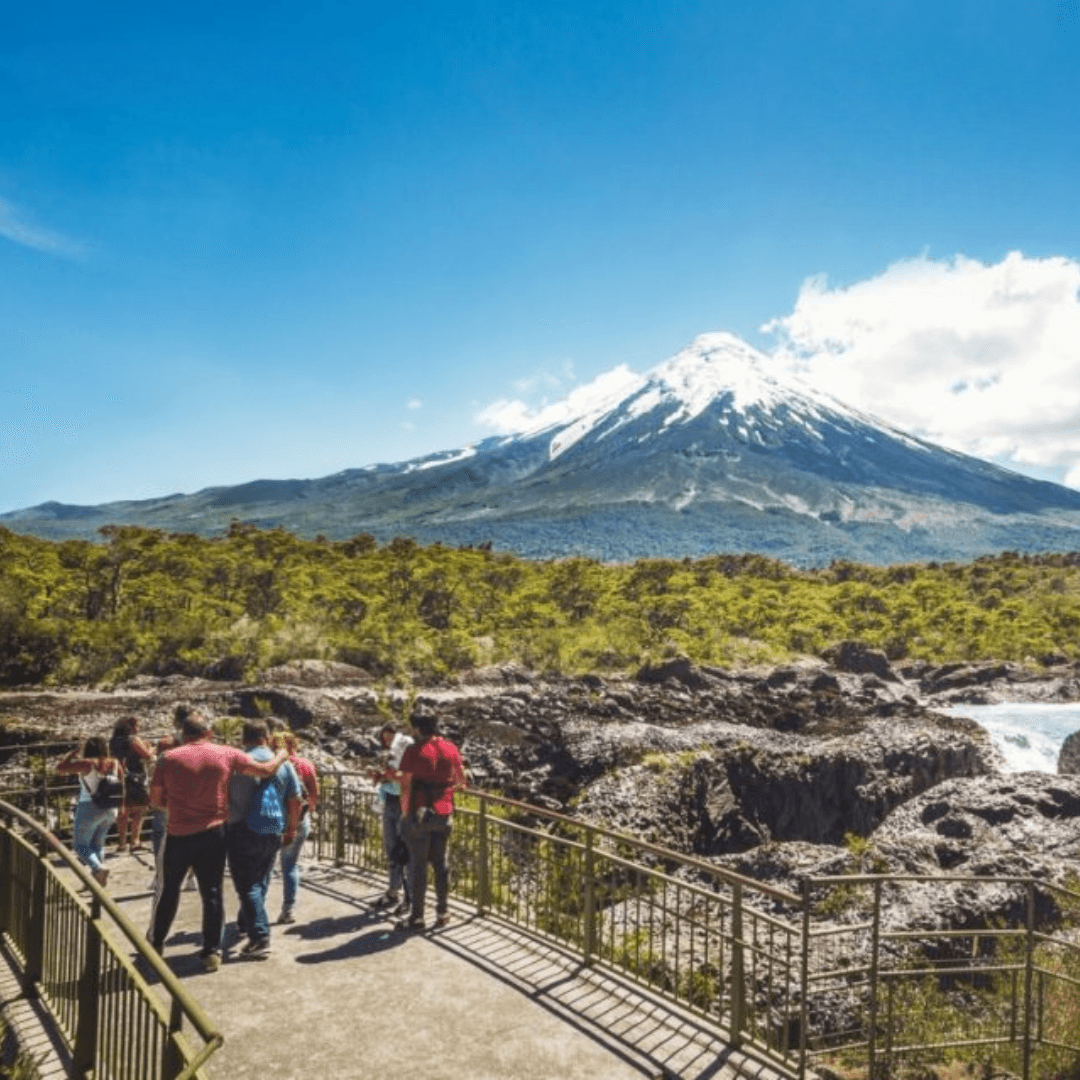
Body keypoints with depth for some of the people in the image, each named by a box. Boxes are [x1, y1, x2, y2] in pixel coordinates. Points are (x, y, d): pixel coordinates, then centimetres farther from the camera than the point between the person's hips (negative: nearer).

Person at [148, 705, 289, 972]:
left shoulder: (169, 759, -7)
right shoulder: (227, 755, -6)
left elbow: (155, 801, 1)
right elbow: (267, 770, -1)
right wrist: (282, 756, 19)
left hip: (178, 836, 0)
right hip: (213, 835, 0)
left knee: (167, 890, 18)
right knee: (212, 893, 9)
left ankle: (155, 944, 33)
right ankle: (212, 952, 11)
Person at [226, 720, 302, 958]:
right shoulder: (283, 764, 3)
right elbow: (295, 800, 6)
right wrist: (291, 829, 16)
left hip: (243, 832, -4)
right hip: (273, 833, 4)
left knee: (247, 885, -1)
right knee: (260, 882, 20)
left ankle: (260, 938, -8)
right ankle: (245, 923, 37)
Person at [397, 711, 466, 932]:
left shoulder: (414, 751, -10)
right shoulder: (450, 748, 4)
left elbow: (406, 786, -12)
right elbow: (461, 779, 15)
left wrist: (404, 814, -3)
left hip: (420, 814, -4)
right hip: (444, 813, 4)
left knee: (418, 865, 4)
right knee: (440, 863, 14)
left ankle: (417, 916, 9)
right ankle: (442, 912, 20)